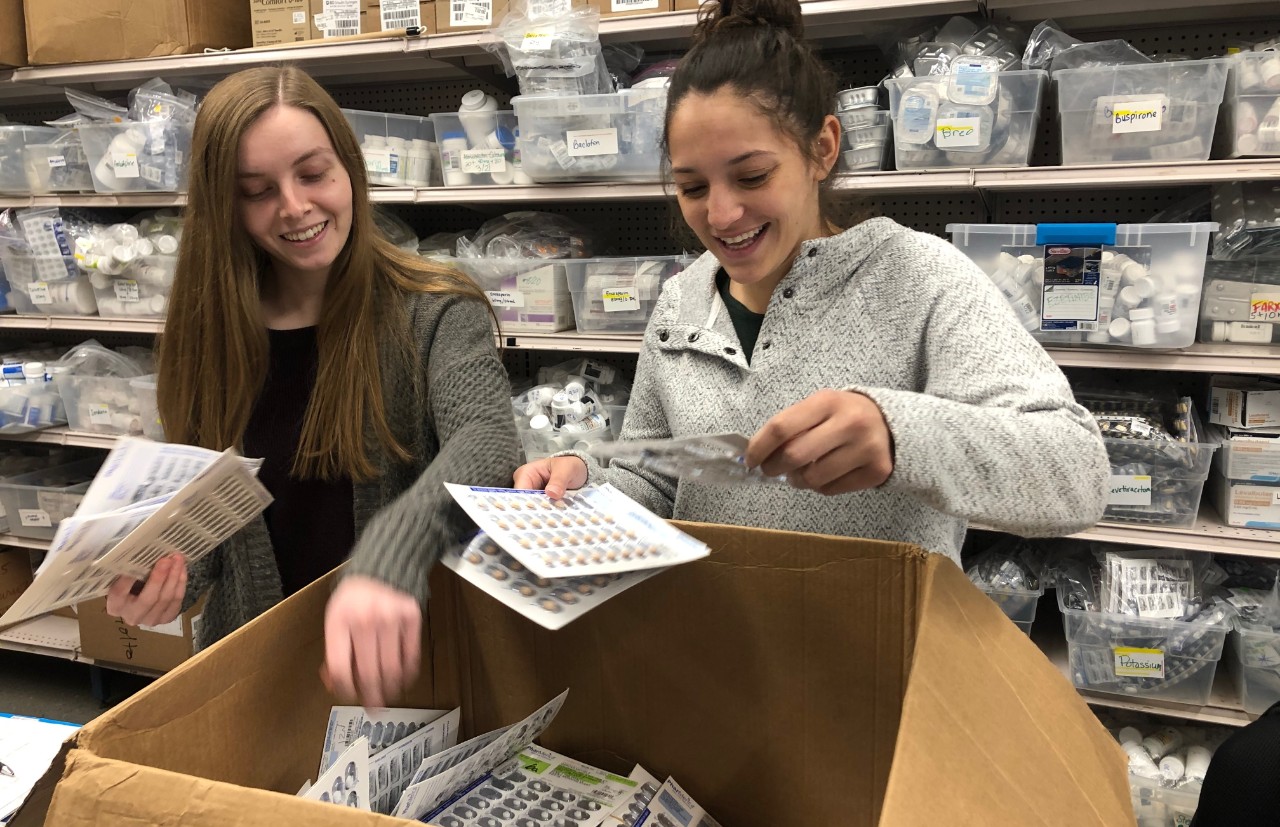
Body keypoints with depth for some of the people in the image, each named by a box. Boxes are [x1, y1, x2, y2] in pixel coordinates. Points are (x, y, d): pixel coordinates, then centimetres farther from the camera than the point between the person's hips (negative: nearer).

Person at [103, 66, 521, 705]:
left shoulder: (435, 314, -6)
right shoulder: (209, 334, 5)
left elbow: (487, 439, -25)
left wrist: (388, 555, -43)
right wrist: (163, 578, -10)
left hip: (406, 661, -4)